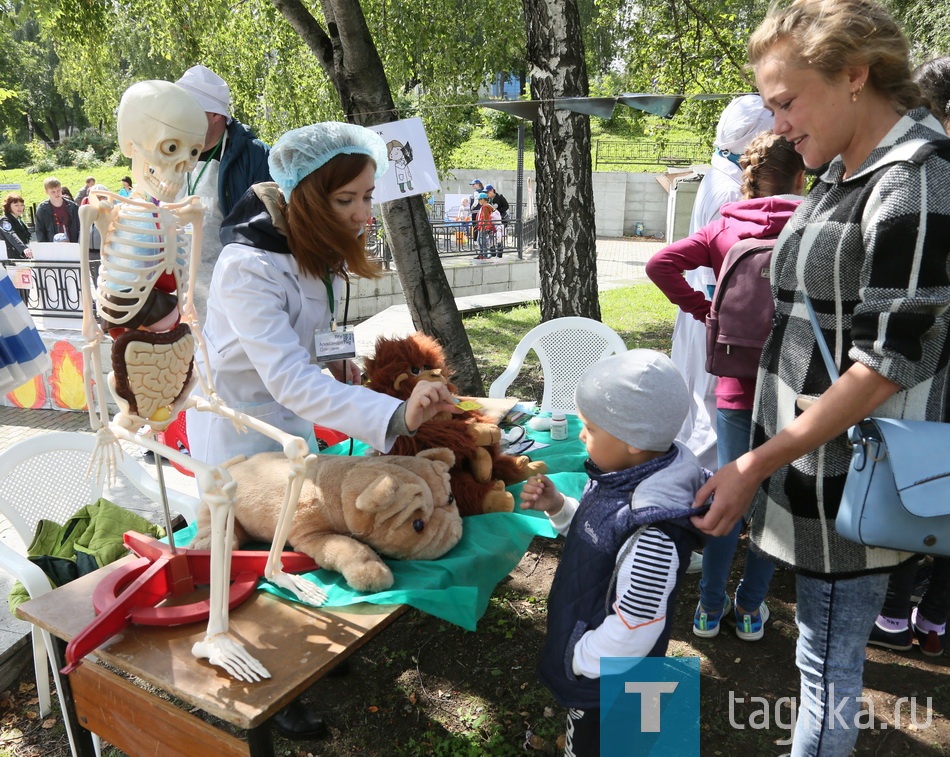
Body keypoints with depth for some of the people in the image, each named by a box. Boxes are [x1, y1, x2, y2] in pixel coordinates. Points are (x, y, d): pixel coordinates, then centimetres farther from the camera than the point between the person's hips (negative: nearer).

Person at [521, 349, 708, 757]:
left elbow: (632, 631, -31)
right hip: (584, 654, 8)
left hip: (606, 682, -8)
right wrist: (557, 506, -7)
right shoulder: (617, 478, -9)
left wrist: (579, 659, -16)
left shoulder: (652, 533, -37)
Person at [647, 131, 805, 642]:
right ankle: (751, 609, 27)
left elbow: (661, 264, -8)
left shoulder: (723, 229, 0)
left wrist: (705, 311, -1)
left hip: (736, 385, 1)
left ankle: (710, 608, 24)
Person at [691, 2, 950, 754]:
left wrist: (757, 463, -18)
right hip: (812, 460, 8)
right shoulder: (843, 173, 10)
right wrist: (763, 458, 15)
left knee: (827, 662, 8)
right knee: (826, 652, 21)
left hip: (850, 477, -8)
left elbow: (888, 362, -20)